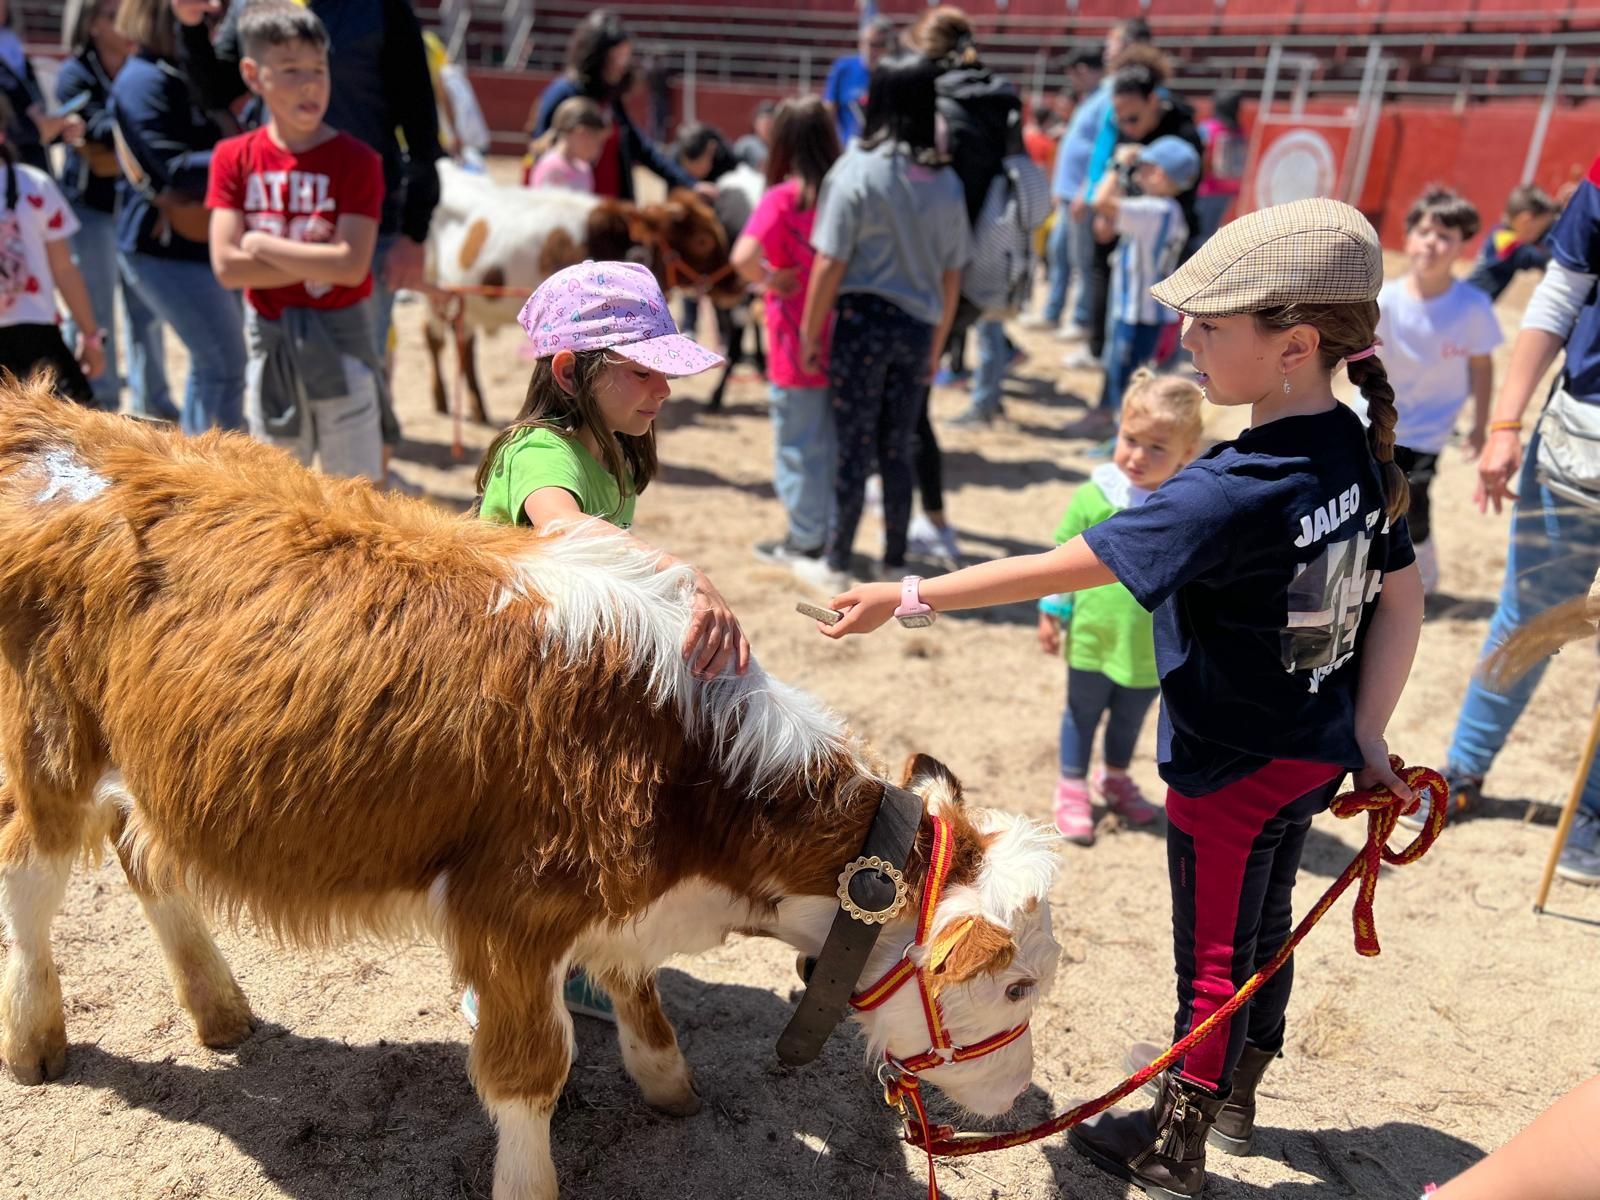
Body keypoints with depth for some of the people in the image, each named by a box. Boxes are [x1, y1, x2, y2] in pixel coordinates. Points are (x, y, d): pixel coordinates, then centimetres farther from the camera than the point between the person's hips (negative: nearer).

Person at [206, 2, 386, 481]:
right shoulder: (234, 158, -1)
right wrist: (316, 262, -16)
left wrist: (262, 244, -13)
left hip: (338, 337, -3)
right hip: (269, 339, 3)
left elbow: (351, 265, -20)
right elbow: (227, 265, -10)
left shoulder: (356, 159, -10)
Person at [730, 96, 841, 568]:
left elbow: (743, 257, -28)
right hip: (840, 339, 5)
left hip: (797, 345, -5)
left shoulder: (783, 197, -15)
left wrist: (770, 280, -10)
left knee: (798, 445, 8)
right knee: (833, 440, 17)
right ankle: (831, 532, 28)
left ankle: (805, 540, 19)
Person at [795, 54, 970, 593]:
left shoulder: (856, 170, -9)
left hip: (864, 320, -4)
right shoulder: (946, 180, 5)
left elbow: (829, 265, -10)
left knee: (855, 448, 5)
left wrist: (809, 333, -2)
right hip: (917, 326, 4)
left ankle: (836, 564, 16)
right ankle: (894, 563, 21)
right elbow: (951, 276, 8)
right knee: (898, 451, 13)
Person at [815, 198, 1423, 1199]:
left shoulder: (1234, 491, -31)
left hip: (1232, 771, -8)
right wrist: (1367, 736, 5)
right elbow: (1402, 601, 2)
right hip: (1316, 756, 8)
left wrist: (909, 598, -23)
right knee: (1264, 928, 26)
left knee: (1215, 957, 10)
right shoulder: (1358, 452, -5)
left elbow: (1061, 568, -29)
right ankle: (1233, 1090, 49)